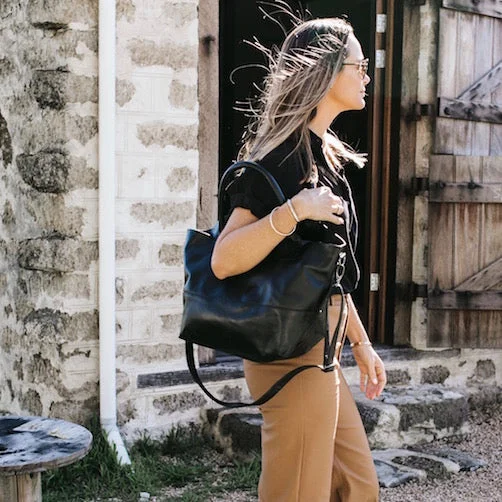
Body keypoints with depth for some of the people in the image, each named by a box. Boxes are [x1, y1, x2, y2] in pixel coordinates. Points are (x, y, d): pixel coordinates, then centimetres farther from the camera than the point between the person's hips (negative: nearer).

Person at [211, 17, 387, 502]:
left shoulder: (325, 154, 13)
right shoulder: (283, 155, -16)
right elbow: (223, 261, -24)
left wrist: (360, 341, 21)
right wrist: (294, 211, -32)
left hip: (319, 352, 10)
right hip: (293, 354, -10)